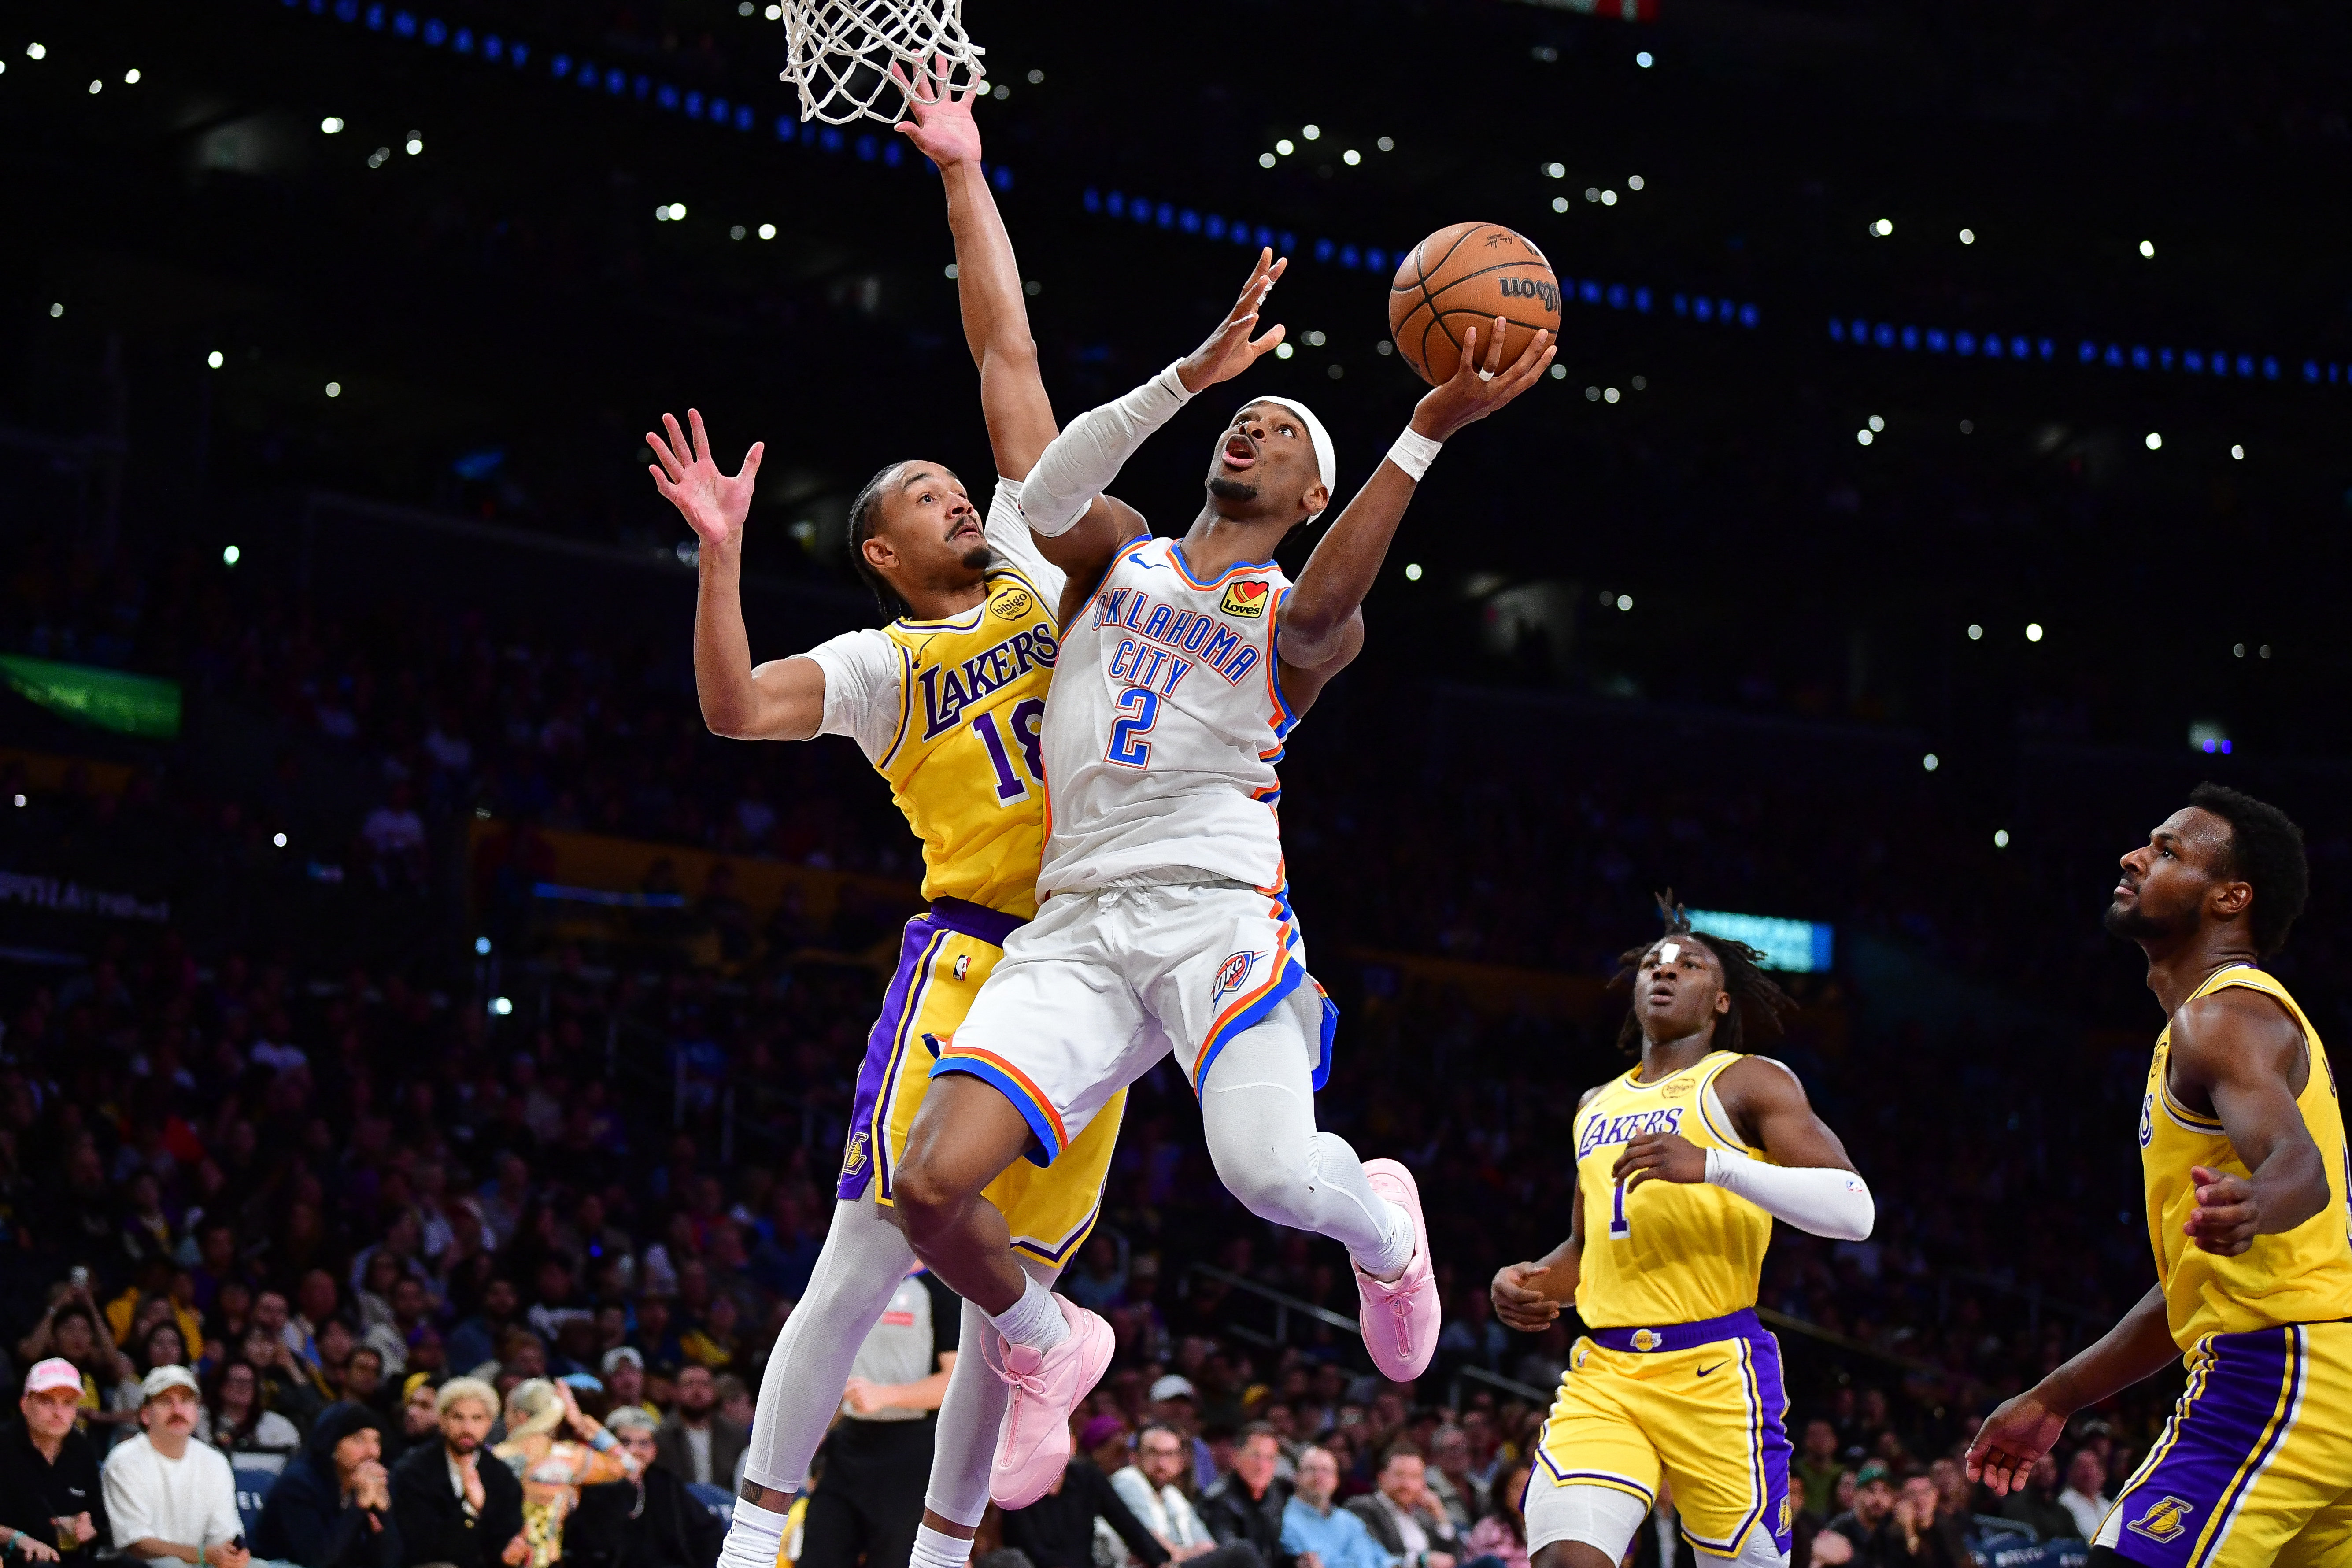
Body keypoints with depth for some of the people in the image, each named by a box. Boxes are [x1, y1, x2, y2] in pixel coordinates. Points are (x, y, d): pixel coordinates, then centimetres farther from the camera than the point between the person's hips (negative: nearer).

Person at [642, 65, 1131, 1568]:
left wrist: (964, 176, 13)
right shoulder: (880, 660, 6)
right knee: (870, 1255, -10)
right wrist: (722, 552, -19)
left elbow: (1006, 346, 14)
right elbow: (734, 708, -10)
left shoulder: (1034, 561, 15)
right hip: (973, 951, -4)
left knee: (1020, 1284, 6)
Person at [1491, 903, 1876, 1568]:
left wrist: (1712, 1165, -21)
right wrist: (1531, 1281, 12)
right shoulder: (1597, 1106, 23)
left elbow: (1853, 1210, -10)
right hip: (1603, 1374, 5)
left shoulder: (1749, 1083, 3)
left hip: (1716, 1371, -5)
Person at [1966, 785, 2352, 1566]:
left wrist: (2252, 1206, -52)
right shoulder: (2223, 1018, 24)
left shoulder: (2223, 1017, -8)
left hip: (2277, 1371, -11)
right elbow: (2194, 1285, 28)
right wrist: (2052, 1400, 29)